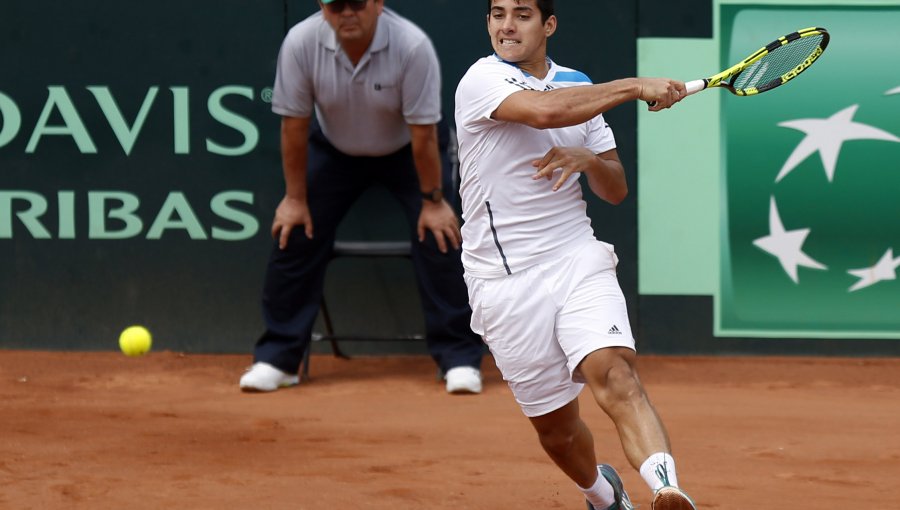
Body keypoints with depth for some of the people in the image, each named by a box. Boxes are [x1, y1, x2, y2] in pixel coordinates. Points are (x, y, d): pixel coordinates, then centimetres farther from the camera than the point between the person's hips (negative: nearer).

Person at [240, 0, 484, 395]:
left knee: (439, 237, -15)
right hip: (335, 151, 2)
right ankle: (277, 358, 5)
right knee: (293, 236, -7)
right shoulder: (301, 43, -27)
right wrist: (295, 198, -11)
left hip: (406, 151, -2)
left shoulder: (412, 47, -33)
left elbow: (423, 133, -25)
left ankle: (460, 359, -4)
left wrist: (433, 201, -18)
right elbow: (294, 126, -16)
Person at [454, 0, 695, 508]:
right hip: (505, 284, -2)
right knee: (555, 424, 6)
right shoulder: (482, 80, -6)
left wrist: (588, 159, -5)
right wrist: (636, 86, -23)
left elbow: (616, 190, 17)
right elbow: (545, 111, -28)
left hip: (578, 261, 2)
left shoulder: (577, 85, 12)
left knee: (614, 371, -26)